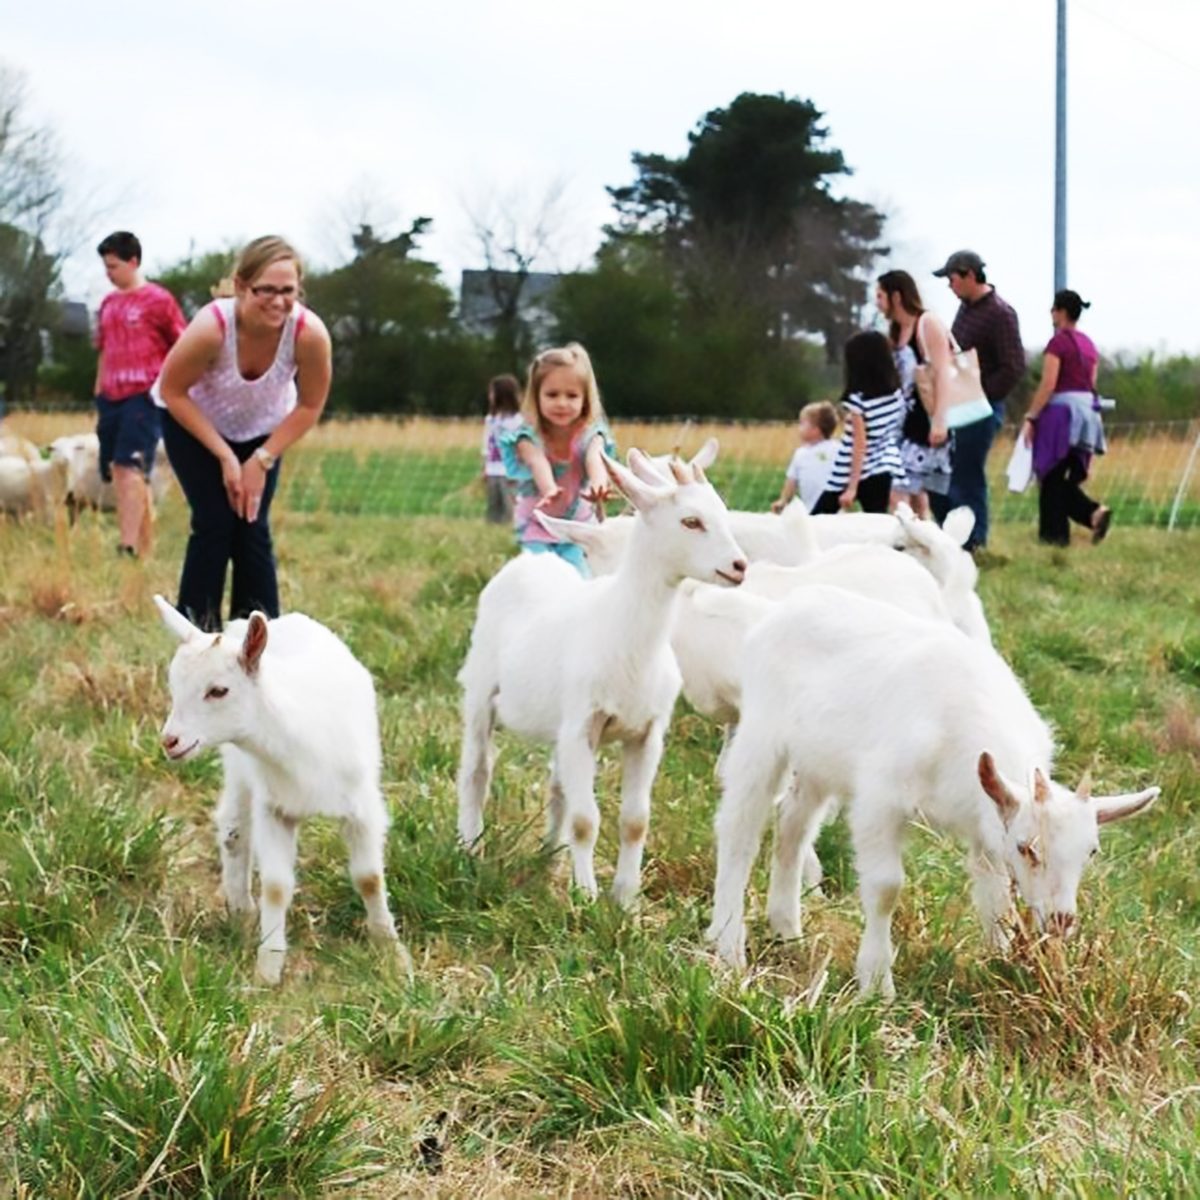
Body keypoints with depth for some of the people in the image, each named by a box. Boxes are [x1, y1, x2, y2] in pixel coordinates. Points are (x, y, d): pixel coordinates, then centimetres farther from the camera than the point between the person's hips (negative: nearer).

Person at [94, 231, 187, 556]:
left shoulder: (158, 300, -3)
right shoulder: (108, 303, 16)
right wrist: (98, 397, 19)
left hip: (144, 398, -7)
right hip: (111, 399, 7)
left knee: (129, 468, -18)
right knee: (120, 473, 7)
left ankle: (128, 548, -25)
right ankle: (143, 547, 15)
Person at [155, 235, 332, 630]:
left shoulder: (309, 333, -34)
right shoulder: (212, 326, -39)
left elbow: (309, 406, -16)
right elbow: (172, 391, -23)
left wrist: (262, 460, -18)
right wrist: (224, 456, -22)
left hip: (262, 429, 2)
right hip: (193, 423, -2)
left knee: (252, 528, -4)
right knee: (214, 522, -11)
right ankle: (196, 629, 0)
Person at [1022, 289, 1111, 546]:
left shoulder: (1058, 342, -11)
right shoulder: (1088, 344, 13)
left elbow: (1048, 384, -16)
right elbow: (1091, 383, 14)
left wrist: (1030, 417, -13)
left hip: (1061, 410, -8)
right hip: (1087, 412, 8)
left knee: (1052, 478, 1)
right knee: (1070, 477, 13)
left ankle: (1054, 533, 2)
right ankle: (1094, 511, -7)